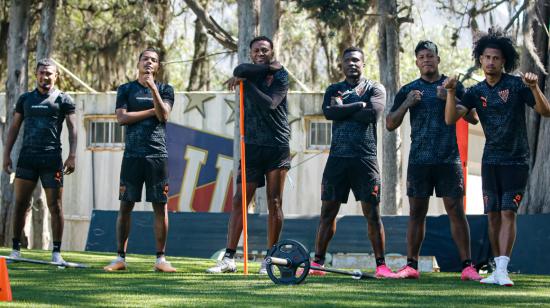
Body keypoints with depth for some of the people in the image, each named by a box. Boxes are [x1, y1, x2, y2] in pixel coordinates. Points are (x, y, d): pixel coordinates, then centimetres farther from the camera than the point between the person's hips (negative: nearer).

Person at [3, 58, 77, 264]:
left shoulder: (63, 100, 4)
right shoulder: (25, 99, 14)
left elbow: (72, 128, 0)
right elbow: (14, 128, 16)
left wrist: (72, 156, -11)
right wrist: (6, 154, 8)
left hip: (52, 159, -3)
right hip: (27, 158, 3)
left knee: (55, 206, -3)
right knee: (20, 204, 1)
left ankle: (56, 252, 0)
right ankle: (16, 249, 7)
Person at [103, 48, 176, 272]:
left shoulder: (165, 90, 11)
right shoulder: (126, 90, 12)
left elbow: (164, 115, -6)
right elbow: (121, 117, -2)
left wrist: (153, 88, -15)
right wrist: (151, 111, -3)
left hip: (157, 154, 0)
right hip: (132, 154, 0)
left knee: (160, 206, -2)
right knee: (125, 206, -1)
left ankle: (160, 258, 1)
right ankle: (120, 257, 3)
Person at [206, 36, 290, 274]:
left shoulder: (281, 75, 2)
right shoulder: (247, 73, 11)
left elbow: (269, 104, -14)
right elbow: (240, 70, -15)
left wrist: (247, 82, -9)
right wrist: (268, 68, -12)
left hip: (277, 146, -3)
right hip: (252, 145, 3)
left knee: (274, 203, -1)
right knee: (239, 200, -4)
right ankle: (229, 258, -4)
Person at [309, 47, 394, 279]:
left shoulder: (375, 89, 7)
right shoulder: (333, 90, 15)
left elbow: (372, 113, -13)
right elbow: (328, 112, -6)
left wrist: (343, 109, -4)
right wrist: (359, 105, -8)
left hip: (365, 157, -3)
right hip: (337, 156, 3)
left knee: (372, 213, -5)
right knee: (328, 211, 3)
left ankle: (381, 265, -2)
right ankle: (317, 262, 7)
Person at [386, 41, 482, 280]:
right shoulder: (409, 90, 11)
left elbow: (473, 118, 3)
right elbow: (390, 124, 9)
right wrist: (407, 103, -6)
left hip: (448, 159, -1)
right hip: (419, 159, 1)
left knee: (456, 210, -5)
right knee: (417, 212, 3)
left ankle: (467, 266, -5)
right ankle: (411, 265, 8)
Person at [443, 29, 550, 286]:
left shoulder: (517, 85, -6)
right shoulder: (476, 91, 6)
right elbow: (451, 118, -3)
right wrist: (451, 92, -18)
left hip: (515, 161, -4)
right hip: (490, 160, 4)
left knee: (508, 213, -12)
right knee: (493, 215, 5)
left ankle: (502, 269, -17)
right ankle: (498, 271, 11)